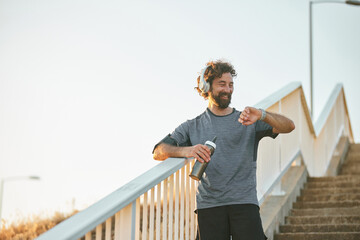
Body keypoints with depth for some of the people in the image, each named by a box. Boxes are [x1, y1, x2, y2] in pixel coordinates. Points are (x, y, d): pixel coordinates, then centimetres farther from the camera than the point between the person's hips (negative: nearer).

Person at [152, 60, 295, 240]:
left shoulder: (248, 121, 14)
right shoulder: (192, 127, 16)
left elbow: (289, 126, 1)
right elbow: (158, 152, 6)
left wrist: (262, 115, -18)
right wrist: (186, 151, -15)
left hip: (244, 202, -1)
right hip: (209, 205, 1)